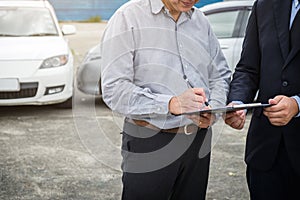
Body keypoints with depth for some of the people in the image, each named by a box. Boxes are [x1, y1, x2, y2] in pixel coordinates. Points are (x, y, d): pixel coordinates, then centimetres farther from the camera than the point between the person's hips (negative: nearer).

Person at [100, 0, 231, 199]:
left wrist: (214, 109, -5)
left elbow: (220, 74, 16)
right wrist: (172, 104, -27)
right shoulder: (128, 18, -9)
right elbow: (114, 89, -17)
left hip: (199, 141, 5)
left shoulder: (200, 20, 8)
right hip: (149, 143, -5)